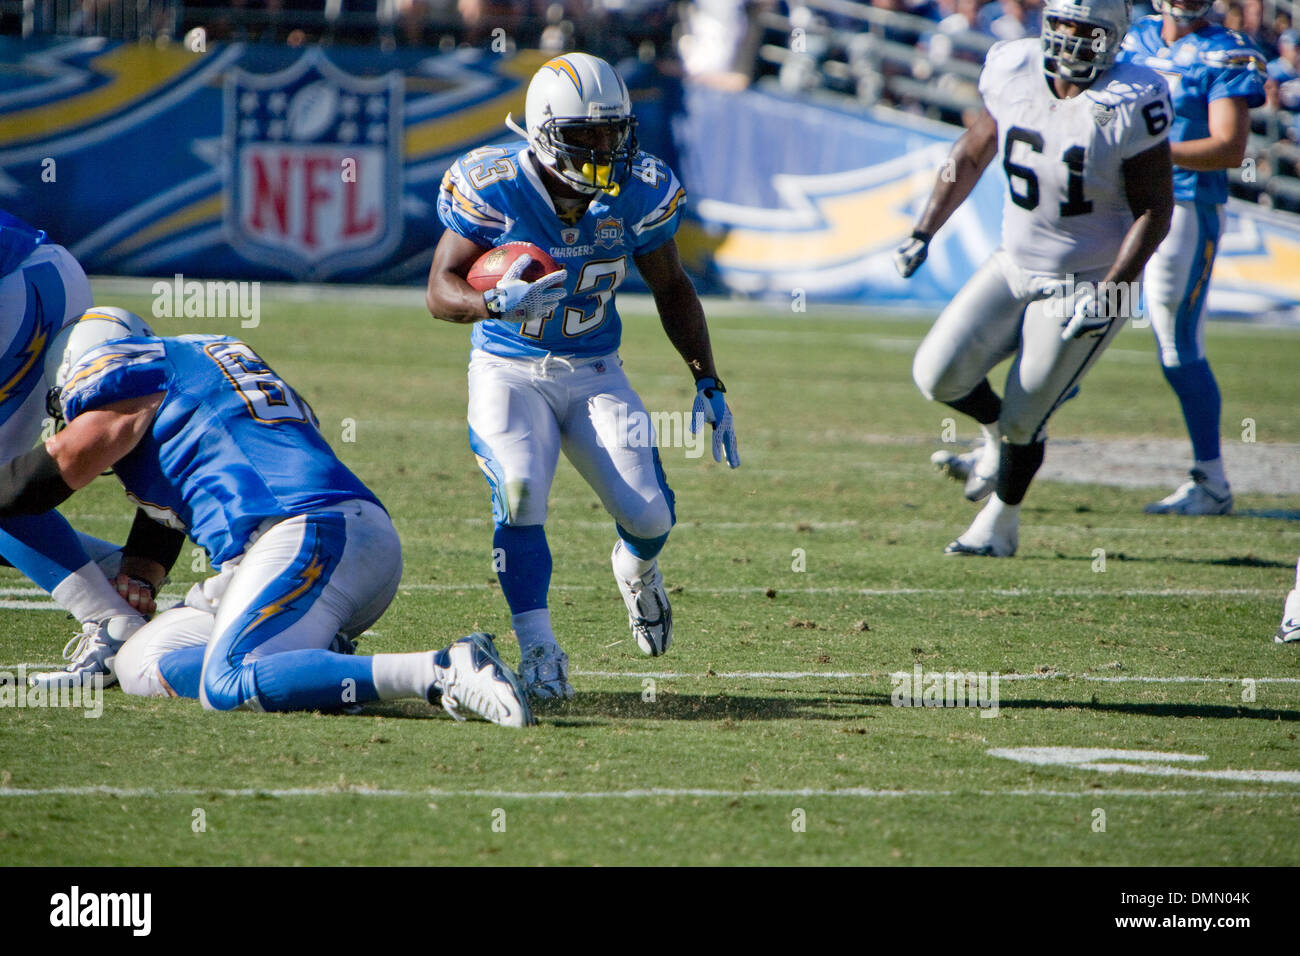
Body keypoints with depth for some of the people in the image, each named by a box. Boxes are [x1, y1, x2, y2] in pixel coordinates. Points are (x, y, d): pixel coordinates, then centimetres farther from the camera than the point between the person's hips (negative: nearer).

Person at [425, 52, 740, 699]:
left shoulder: (637, 193, -9)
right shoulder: (494, 187, -17)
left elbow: (672, 290, 6)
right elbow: (440, 291, -15)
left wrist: (708, 384, 1)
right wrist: (497, 303, -36)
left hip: (595, 374, 2)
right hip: (509, 372, -2)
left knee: (649, 515, -12)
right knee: (520, 492, -30)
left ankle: (636, 567, 28)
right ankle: (539, 651, -17)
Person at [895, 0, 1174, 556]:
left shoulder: (1130, 106, -21)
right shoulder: (1013, 74, -6)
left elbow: (1153, 213, -16)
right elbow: (970, 156, 10)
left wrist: (1109, 292, -23)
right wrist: (924, 233, 6)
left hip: (1087, 283, -5)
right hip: (1015, 267, 5)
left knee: (1022, 420, -2)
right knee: (938, 375, -7)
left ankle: (998, 528, 24)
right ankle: (999, 438, 25)